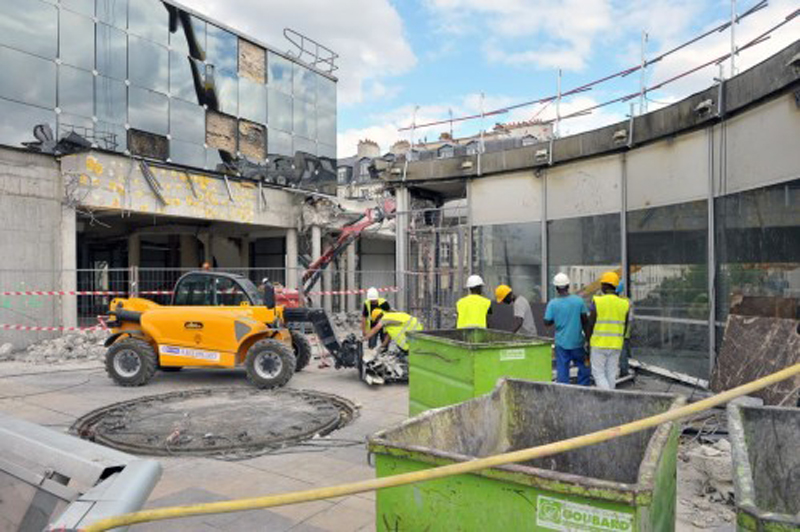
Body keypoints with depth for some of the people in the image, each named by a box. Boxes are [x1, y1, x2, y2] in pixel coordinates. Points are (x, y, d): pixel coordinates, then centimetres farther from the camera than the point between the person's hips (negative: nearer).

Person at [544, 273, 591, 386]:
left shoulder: (552, 304, -9)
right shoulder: (579, 301, -7)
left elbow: (547, 323, -6)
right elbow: (585, 320, -2)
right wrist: (586, 335, 11)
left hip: (561, 342, 0)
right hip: (577, 341, 1)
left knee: (562, 370, 5)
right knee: (583, 366, 17)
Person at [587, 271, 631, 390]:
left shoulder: (597, 302, -11)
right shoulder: (624, 304, 0)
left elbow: (590, 324, -9)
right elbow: (624, 327, 5)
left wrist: (588, 342, 4)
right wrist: (619, 342, 18)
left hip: (598, 344, -4)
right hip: (615, 345, 4)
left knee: (598, 373, 5)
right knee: (611, 374, 14)